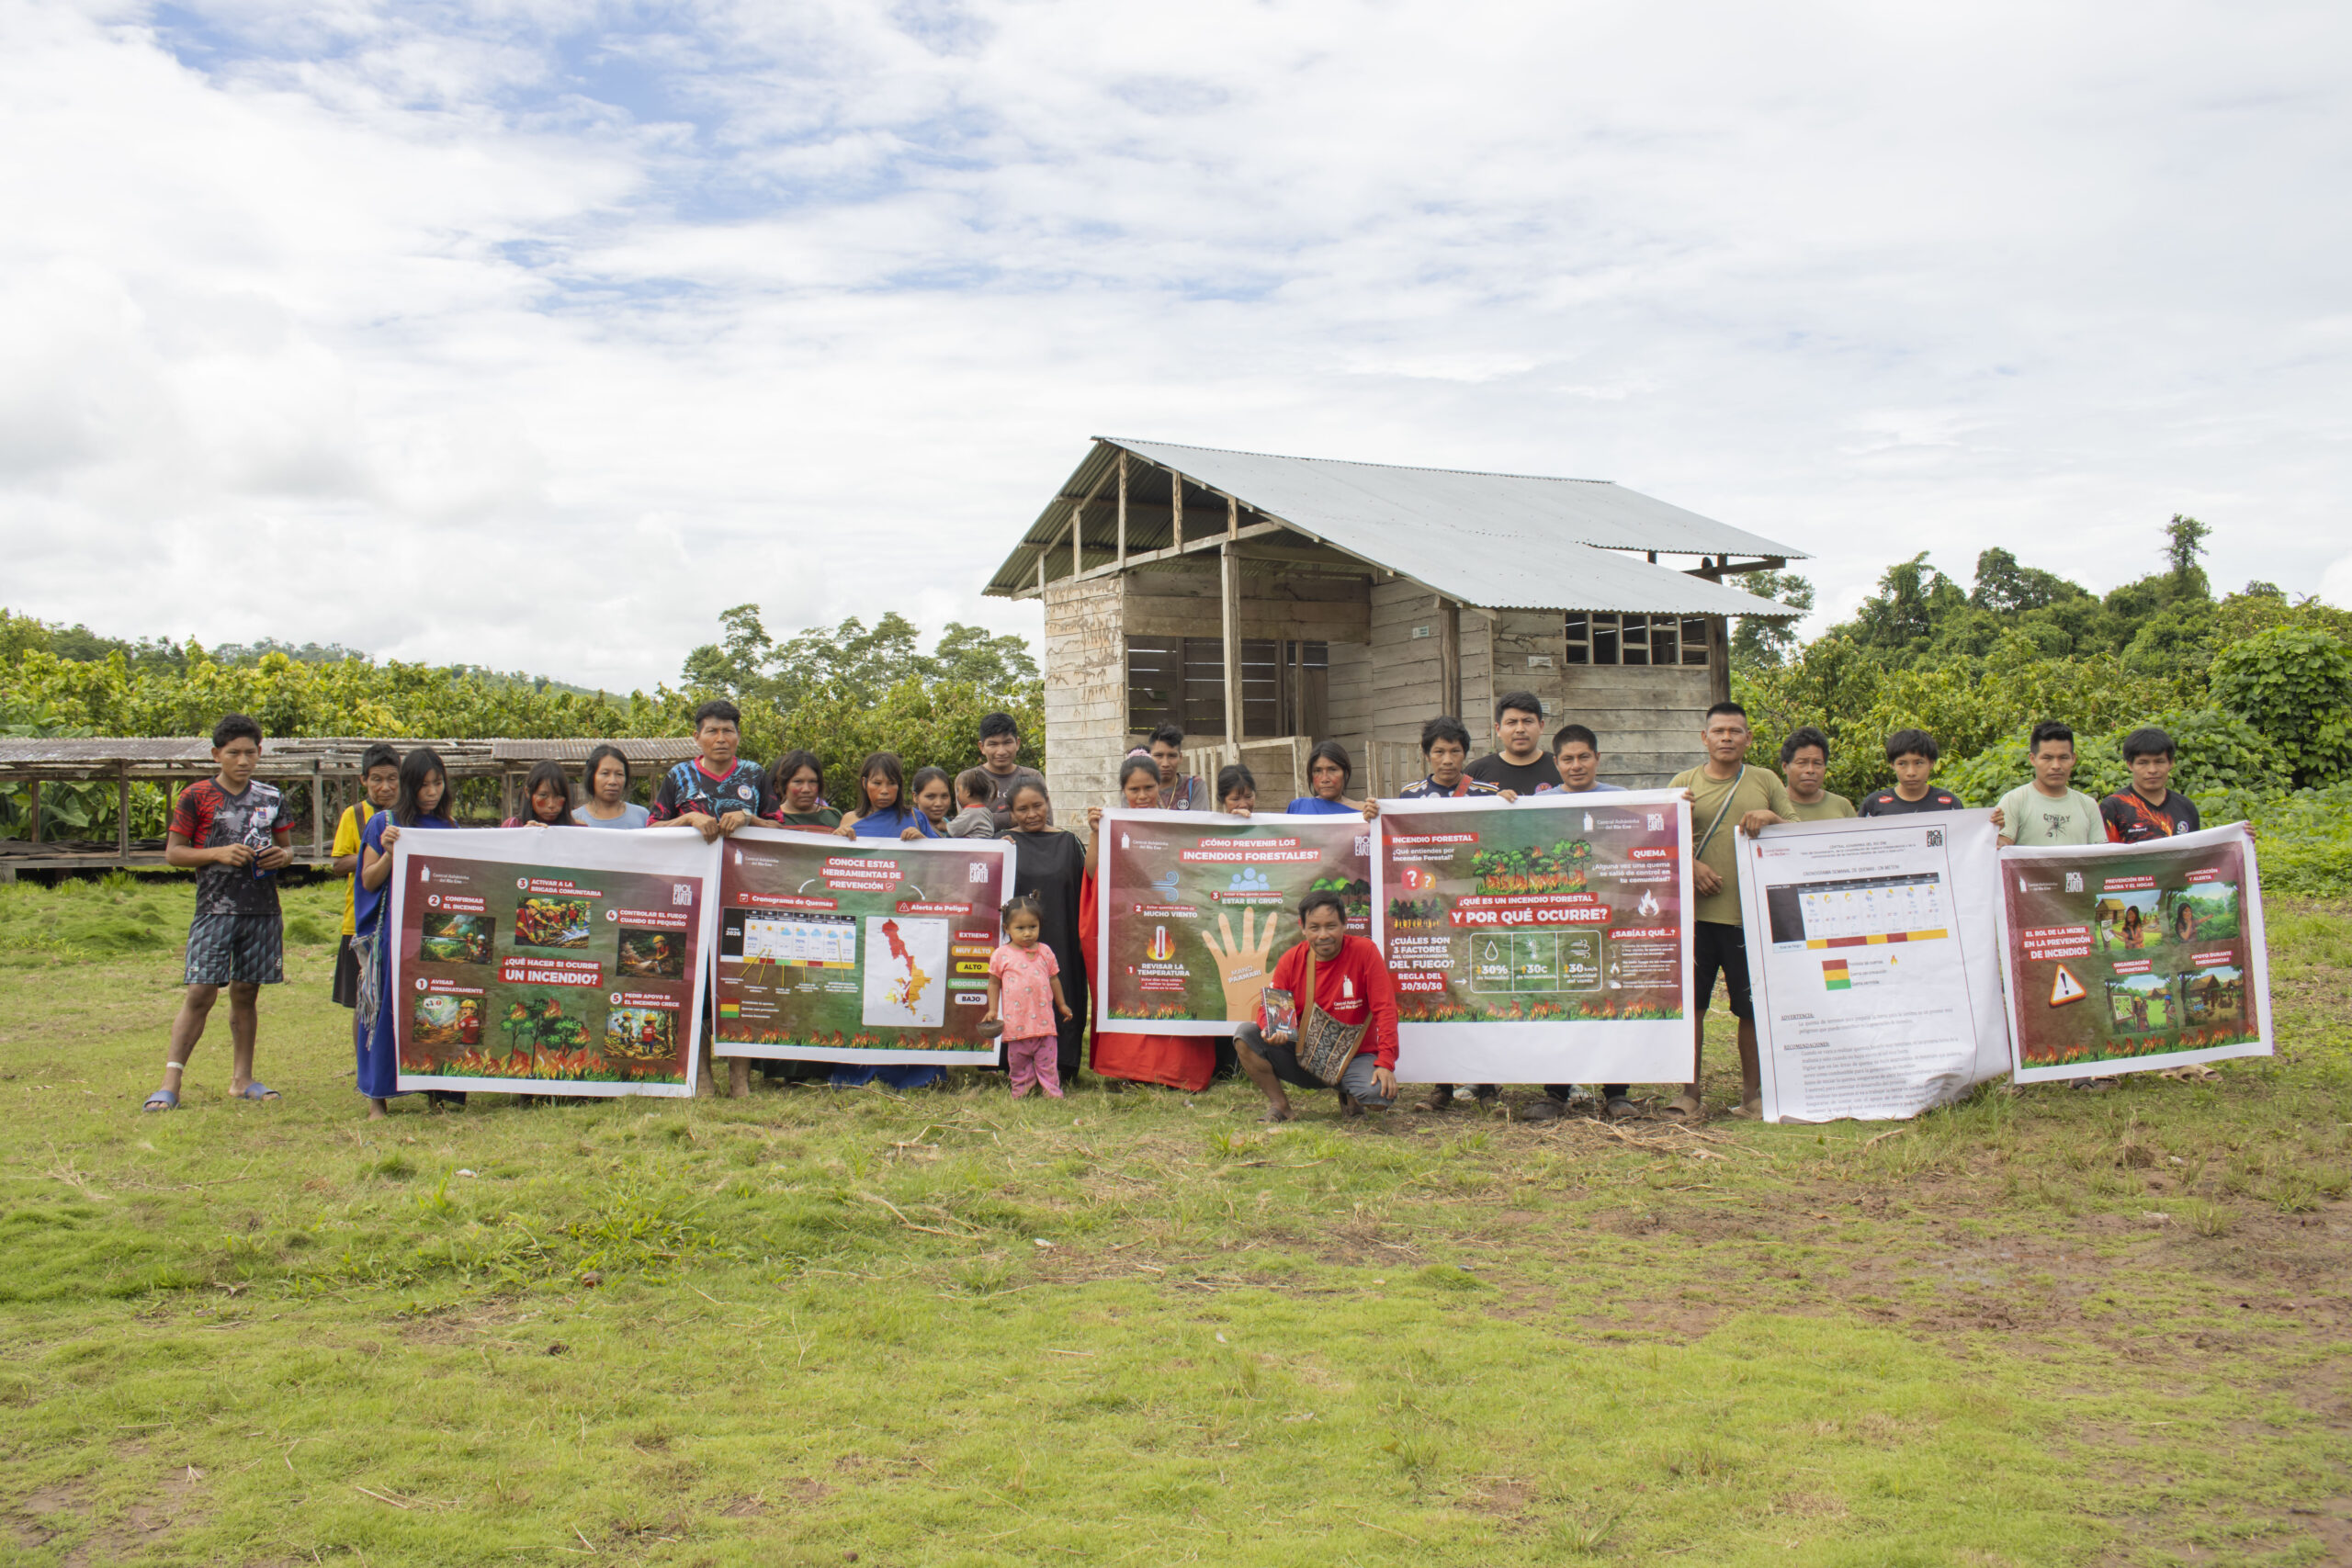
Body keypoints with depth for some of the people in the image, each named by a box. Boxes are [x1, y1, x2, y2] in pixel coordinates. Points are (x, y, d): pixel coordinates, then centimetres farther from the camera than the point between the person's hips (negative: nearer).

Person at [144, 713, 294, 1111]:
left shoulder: (272, 799, 12)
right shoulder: (196, 797, 0)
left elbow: (285, 847, 22)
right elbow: (173, 853, 0)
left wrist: (283, 856, -2)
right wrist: (218, 853, -15)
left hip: (263, 909, 4)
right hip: (215, 909, -4)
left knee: (246, 993, 10)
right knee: (200, 993, -10)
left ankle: (242, 1079, 18)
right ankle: (170, 1083, -7)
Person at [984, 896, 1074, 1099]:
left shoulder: (1045, 952, 6)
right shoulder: (1001, 955, -2)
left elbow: (1053, 979, 17)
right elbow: (994, 983, 6)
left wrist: (1062, 1004, 23)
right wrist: (993, 1010, 2)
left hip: (1044, 1019, 2)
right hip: (1016, 1021, -1)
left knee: (1047, 1059, 4)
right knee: (1018, 1059, 8)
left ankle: (1052, 1091, 12)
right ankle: (1020, 1090, 21)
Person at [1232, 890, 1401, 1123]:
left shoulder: (1364, 951, -12)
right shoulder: (1290, 960, -4)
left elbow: (1384, 1008, -14)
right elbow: (1268, 1007, -2)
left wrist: (1385, 1063, -23)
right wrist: (1271, 1030, -28)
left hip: (1352, 1057, -2)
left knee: (1383, 1092, -33)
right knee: (1245, 1035, -18)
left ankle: (1349, 1094, 5)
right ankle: (1279, 1103, 0)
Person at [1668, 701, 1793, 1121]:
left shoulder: (1766, 781, 11)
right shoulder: (1684, 782, 10)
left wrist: (1771, 819, -9)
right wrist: (1690, 867, -11)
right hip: (1695, 911, 0)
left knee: (1753, 1007, 4)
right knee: (1689, 1001, -1)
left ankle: (1753, 1093, 16)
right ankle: (1688, 1092, 8)